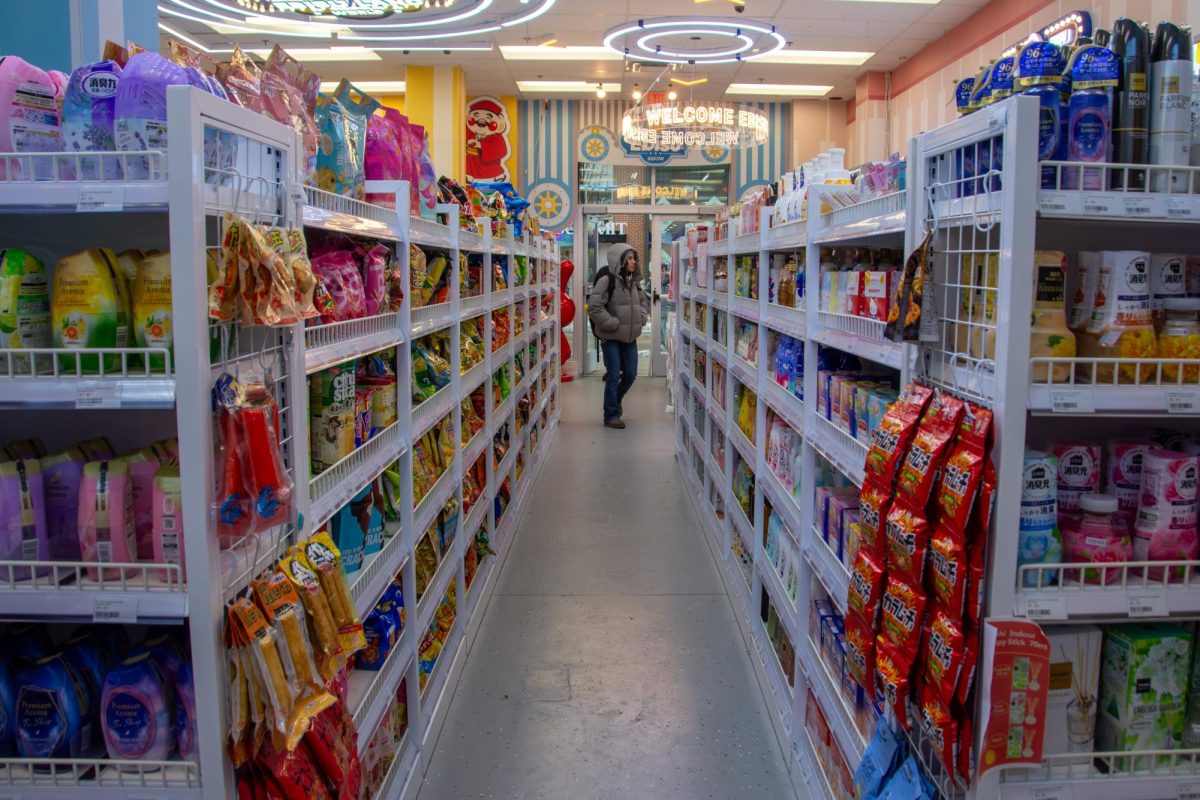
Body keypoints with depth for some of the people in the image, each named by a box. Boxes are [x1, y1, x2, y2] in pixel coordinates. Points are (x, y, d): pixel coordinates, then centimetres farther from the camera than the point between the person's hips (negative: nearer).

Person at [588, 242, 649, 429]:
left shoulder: (634, 281, 8)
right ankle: (611, 415, 6)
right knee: (614, 376, -4)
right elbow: (594, 307, -20)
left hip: (630, 337, 7)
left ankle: (615, 401, 38)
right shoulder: (607, 281, -15)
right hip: (611, 337, -7)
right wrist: (612, 324, -18)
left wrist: (641, 317, 8)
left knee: (630, 374, 12)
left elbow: (643, 300, 25)